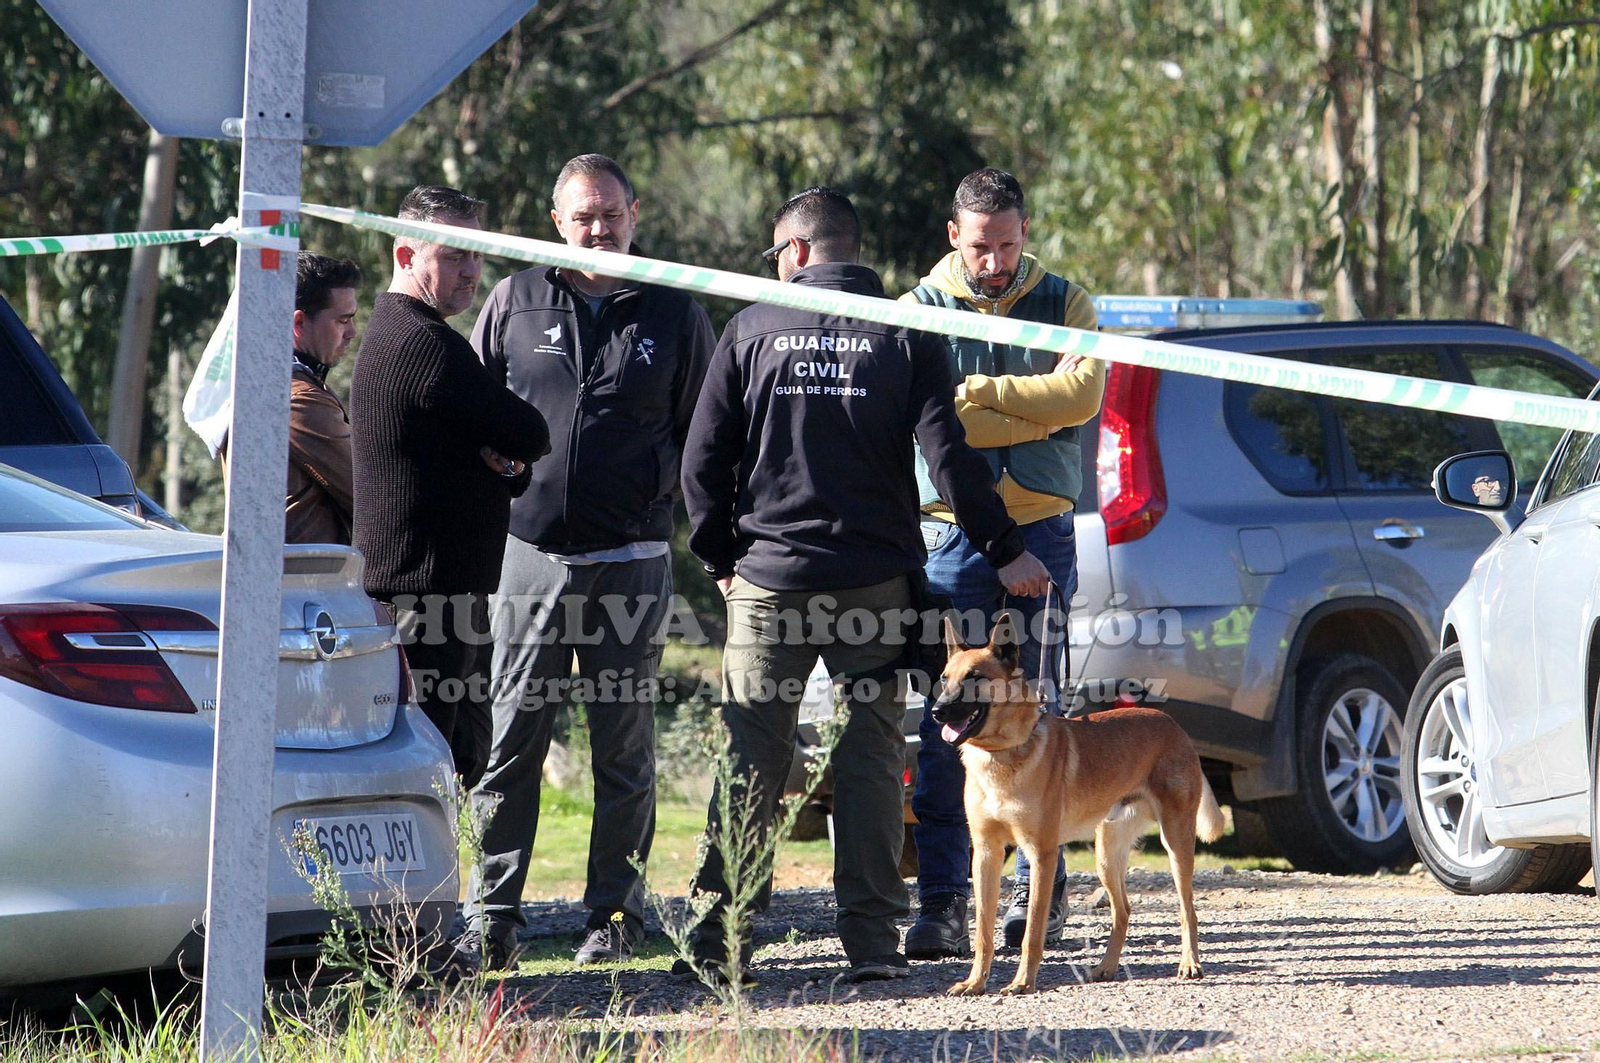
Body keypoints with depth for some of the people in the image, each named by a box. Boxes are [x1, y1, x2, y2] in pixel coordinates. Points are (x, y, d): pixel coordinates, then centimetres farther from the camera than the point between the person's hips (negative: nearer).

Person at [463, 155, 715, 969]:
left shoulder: (674, 315, 7)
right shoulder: (515, 304, 8)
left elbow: (704, 432, 13)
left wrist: (660, 487, 1)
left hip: (631, 561, 0)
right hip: (530, 554, 0)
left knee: (624, 748, 4)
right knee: (510, 740, -3)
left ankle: (614, 914, 11)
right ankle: (492, 912, 1)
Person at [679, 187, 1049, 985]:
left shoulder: (750, 331, 1)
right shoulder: (904, 336, 0)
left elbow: (703, 460, 2)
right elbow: (950, 458, -6)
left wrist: (720, 558, 13)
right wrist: (1004, 553, 0)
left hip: (768, 580, 0)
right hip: (875, 581, 0)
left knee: (750, 758, 4)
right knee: (872, 756, 4)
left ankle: (720, 936, 1)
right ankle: (870, 939, 1)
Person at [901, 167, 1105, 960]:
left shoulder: (1063, 303, 8)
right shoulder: (922, 310, 4)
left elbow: (1083, 394, -10)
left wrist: (979, 393, -11)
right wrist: (1038, 411, -10)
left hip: (1041, 533, 1)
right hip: (953, 535, -1)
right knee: (945, 723, -5)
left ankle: (1041, 892, 9)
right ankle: (942, 902, -5)